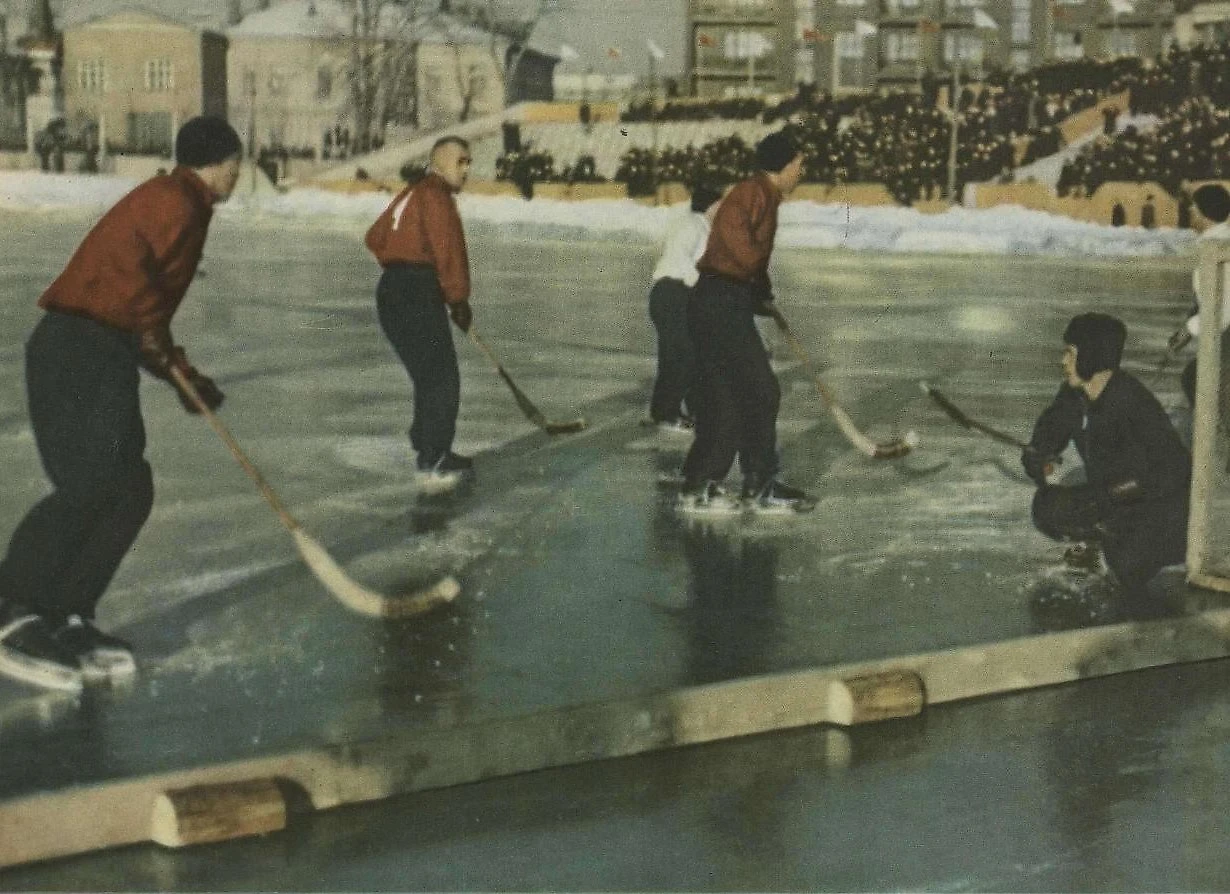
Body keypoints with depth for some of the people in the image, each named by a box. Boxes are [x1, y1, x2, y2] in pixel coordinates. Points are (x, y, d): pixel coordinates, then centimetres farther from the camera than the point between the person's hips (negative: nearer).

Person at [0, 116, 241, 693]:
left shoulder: (176, 204, 25)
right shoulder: (176, 200, -7)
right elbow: (123, 263, -25)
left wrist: (182, 375, 25)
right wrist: (160, 344, -15)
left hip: (98, 359, 10)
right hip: (81, 352, -10)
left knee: (130, 491, 7)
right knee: (87, 486, -19)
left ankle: (64, 621, 9)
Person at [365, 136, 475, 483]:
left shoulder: (411, 194, 22)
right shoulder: (435, 195, -9)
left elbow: (376, 238, 28)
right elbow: (448, 252, -16)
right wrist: (459, 300, -10)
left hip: (392, 292, 10)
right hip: (418, 295, -10)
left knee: (429, 375, 17)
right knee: (443, 378, -7)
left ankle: (428, 446, 22)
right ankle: (433, 460, -8)